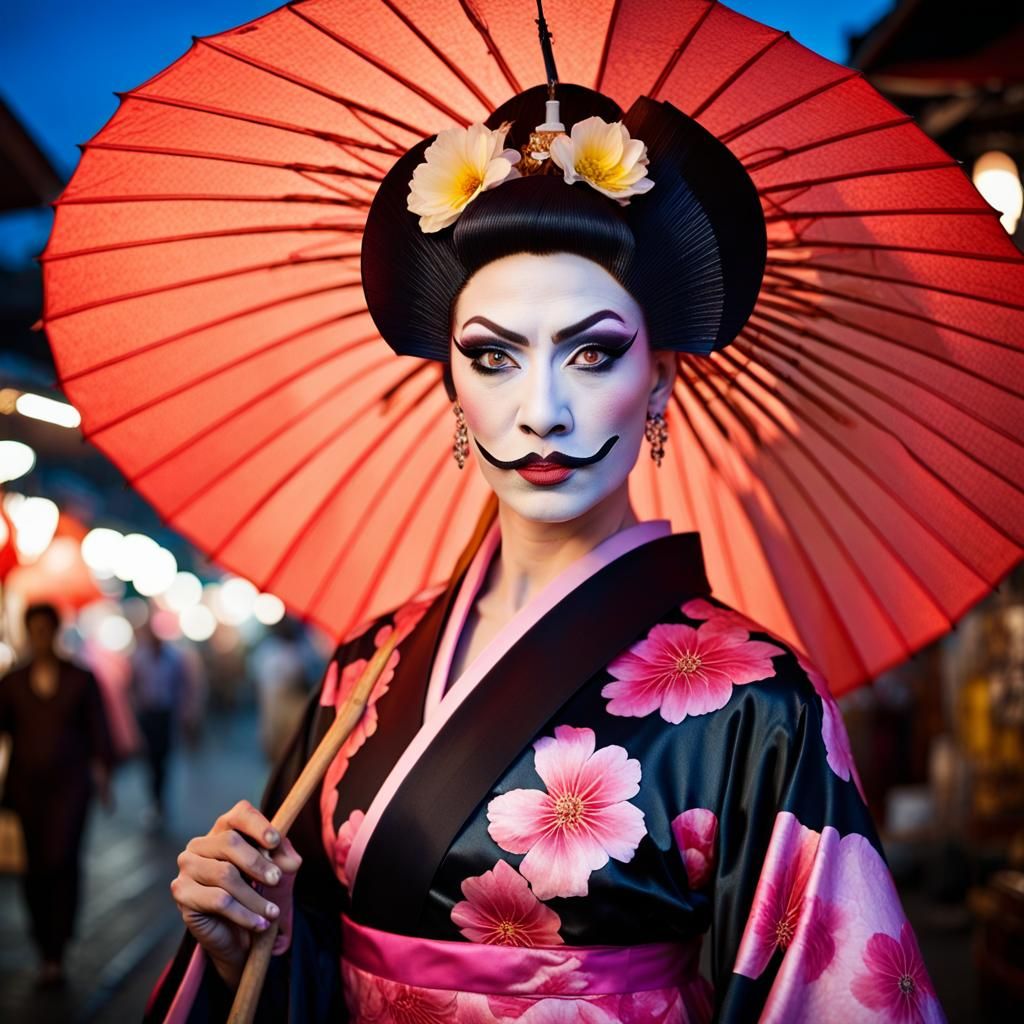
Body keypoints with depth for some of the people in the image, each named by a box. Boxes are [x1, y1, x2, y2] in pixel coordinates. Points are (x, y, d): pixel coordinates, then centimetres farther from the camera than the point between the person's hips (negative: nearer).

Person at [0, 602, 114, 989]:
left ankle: (56, 954, -8)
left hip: (70, 782, -2)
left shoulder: (81, 679, 4)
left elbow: (98, 731, 6)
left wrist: (103, 774, 4)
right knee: (34, 867, 4)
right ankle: (48, 953, 18)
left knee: (61, 861, -13)